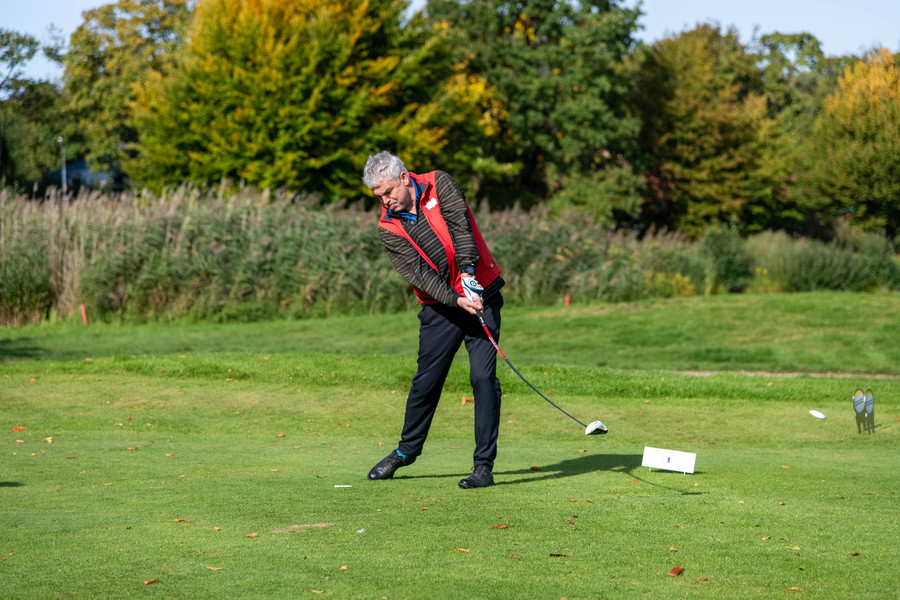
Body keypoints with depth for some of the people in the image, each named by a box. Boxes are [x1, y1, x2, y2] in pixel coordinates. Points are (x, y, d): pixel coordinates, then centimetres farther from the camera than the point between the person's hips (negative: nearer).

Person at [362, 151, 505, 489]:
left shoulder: (439, 184, -4)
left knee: (483, 376, -11)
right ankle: (407, 450, 31)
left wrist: (467, 271, -30)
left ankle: (484, 465, -8)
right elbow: (418, 273, -13)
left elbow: (459, 224, -17)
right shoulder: (388, 228, -3)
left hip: (481, 293, -2)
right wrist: (456, 299, -26)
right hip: (439, 306, 2)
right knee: (426, 381, 7)